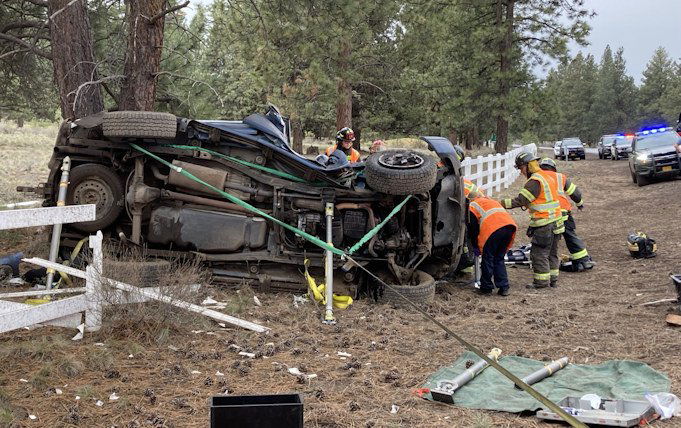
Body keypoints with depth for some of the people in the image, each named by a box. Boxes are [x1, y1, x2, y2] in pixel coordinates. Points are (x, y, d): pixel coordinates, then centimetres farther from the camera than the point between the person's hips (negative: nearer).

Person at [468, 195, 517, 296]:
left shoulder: (472, 206, 18)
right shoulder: (491, 201, 39)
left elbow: (472, 229, 13)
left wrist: (476, 247, 25)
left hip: (494, 228, -6)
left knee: (487, 259, 7)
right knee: (499, 259, 17)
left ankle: (486, 288, 12)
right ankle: (504, 288, 12)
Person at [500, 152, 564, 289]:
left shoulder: (534, 181, -16)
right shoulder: (549, 176, 13)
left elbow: (519, 201, -17)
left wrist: (500, 203, -14)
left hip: (544, 225, -10)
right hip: (556, 222, 10)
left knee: (539, 253, -2)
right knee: (552, 252, 16)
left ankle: (541, 281, 2)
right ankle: (553, 279, 23)